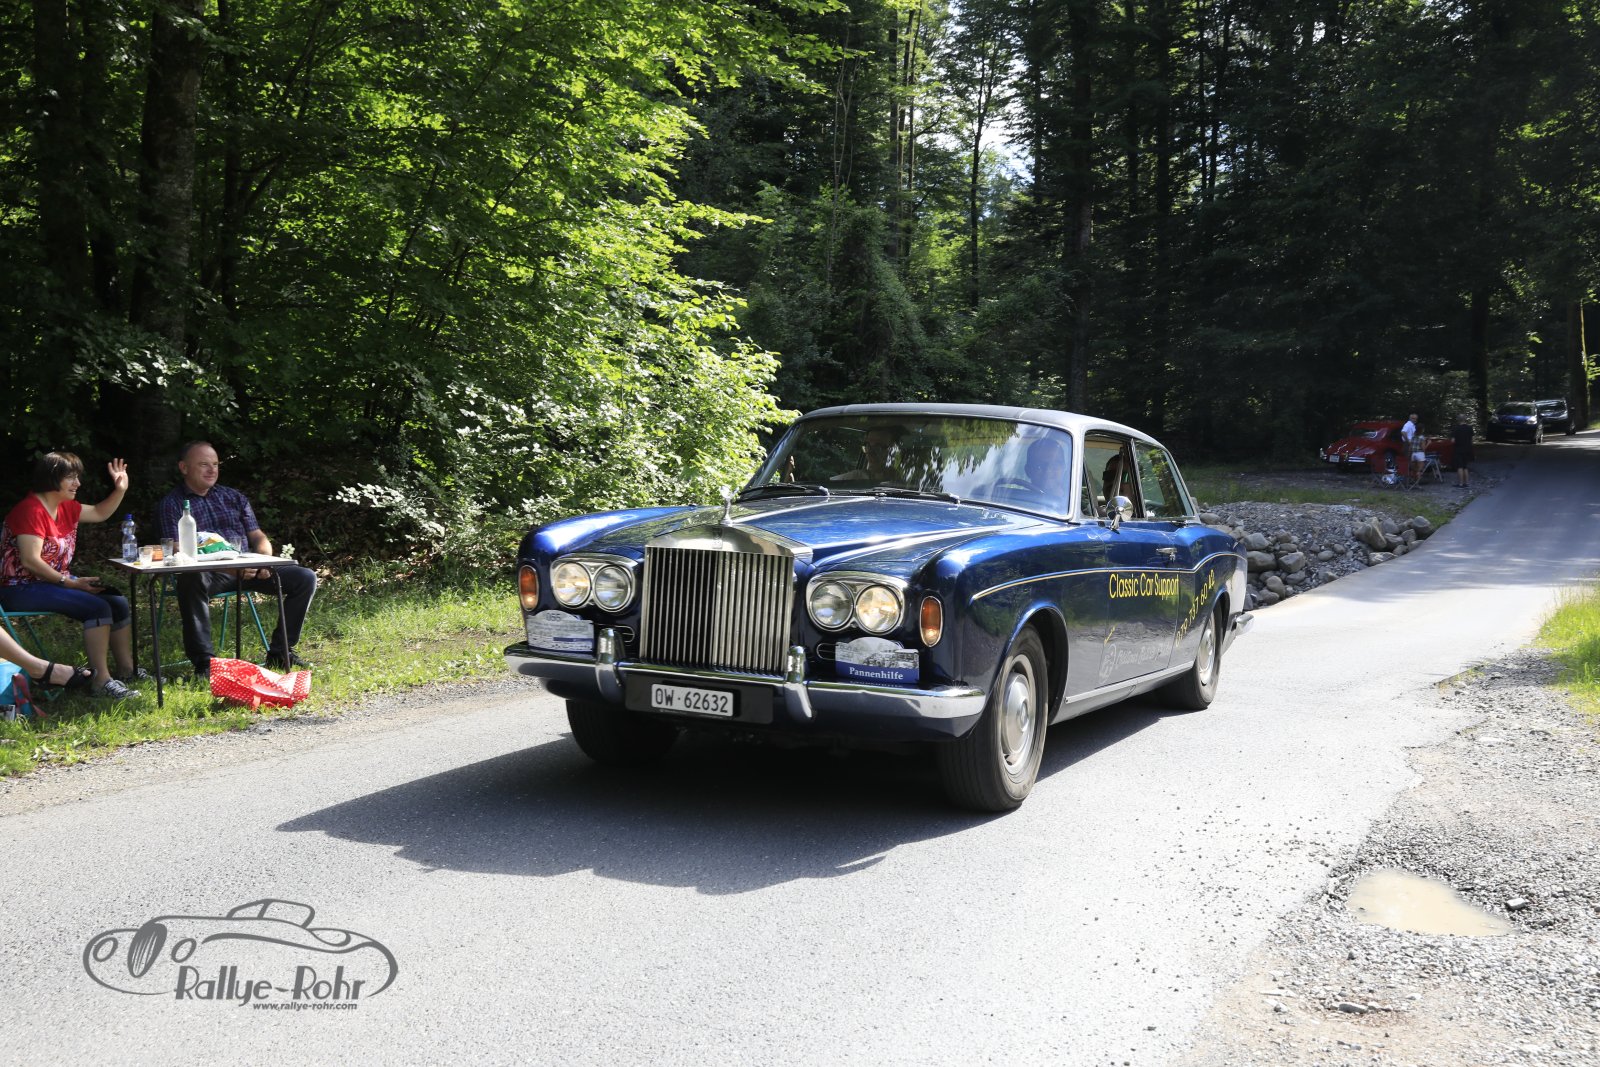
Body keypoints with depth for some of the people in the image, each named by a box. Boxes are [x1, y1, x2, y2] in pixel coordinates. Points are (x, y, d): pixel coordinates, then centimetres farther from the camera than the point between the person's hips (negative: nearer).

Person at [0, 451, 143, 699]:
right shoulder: (31, 510, -19)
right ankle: (101, 680, -25)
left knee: (118, 602, 0)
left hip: (57, 580, 10)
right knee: (97, 607, -26)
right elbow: (31, 561, -25)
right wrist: (71, 583, -24)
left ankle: (126, 669, 8)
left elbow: (100, 513, 24)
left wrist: (120, 489, 8)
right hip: (22, 590, -10)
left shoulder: (65, 507, 9)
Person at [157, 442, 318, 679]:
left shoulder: (234, 497, 22)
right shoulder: (172, 503, 5)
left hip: (247, 569, 5)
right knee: (191, 579, -40)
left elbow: (258, 536, 19)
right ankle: (203, 662, -31)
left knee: (306, 578, -10)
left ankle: (279, 652, -3)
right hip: (208, 572, -5)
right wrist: (229, 567, -23)